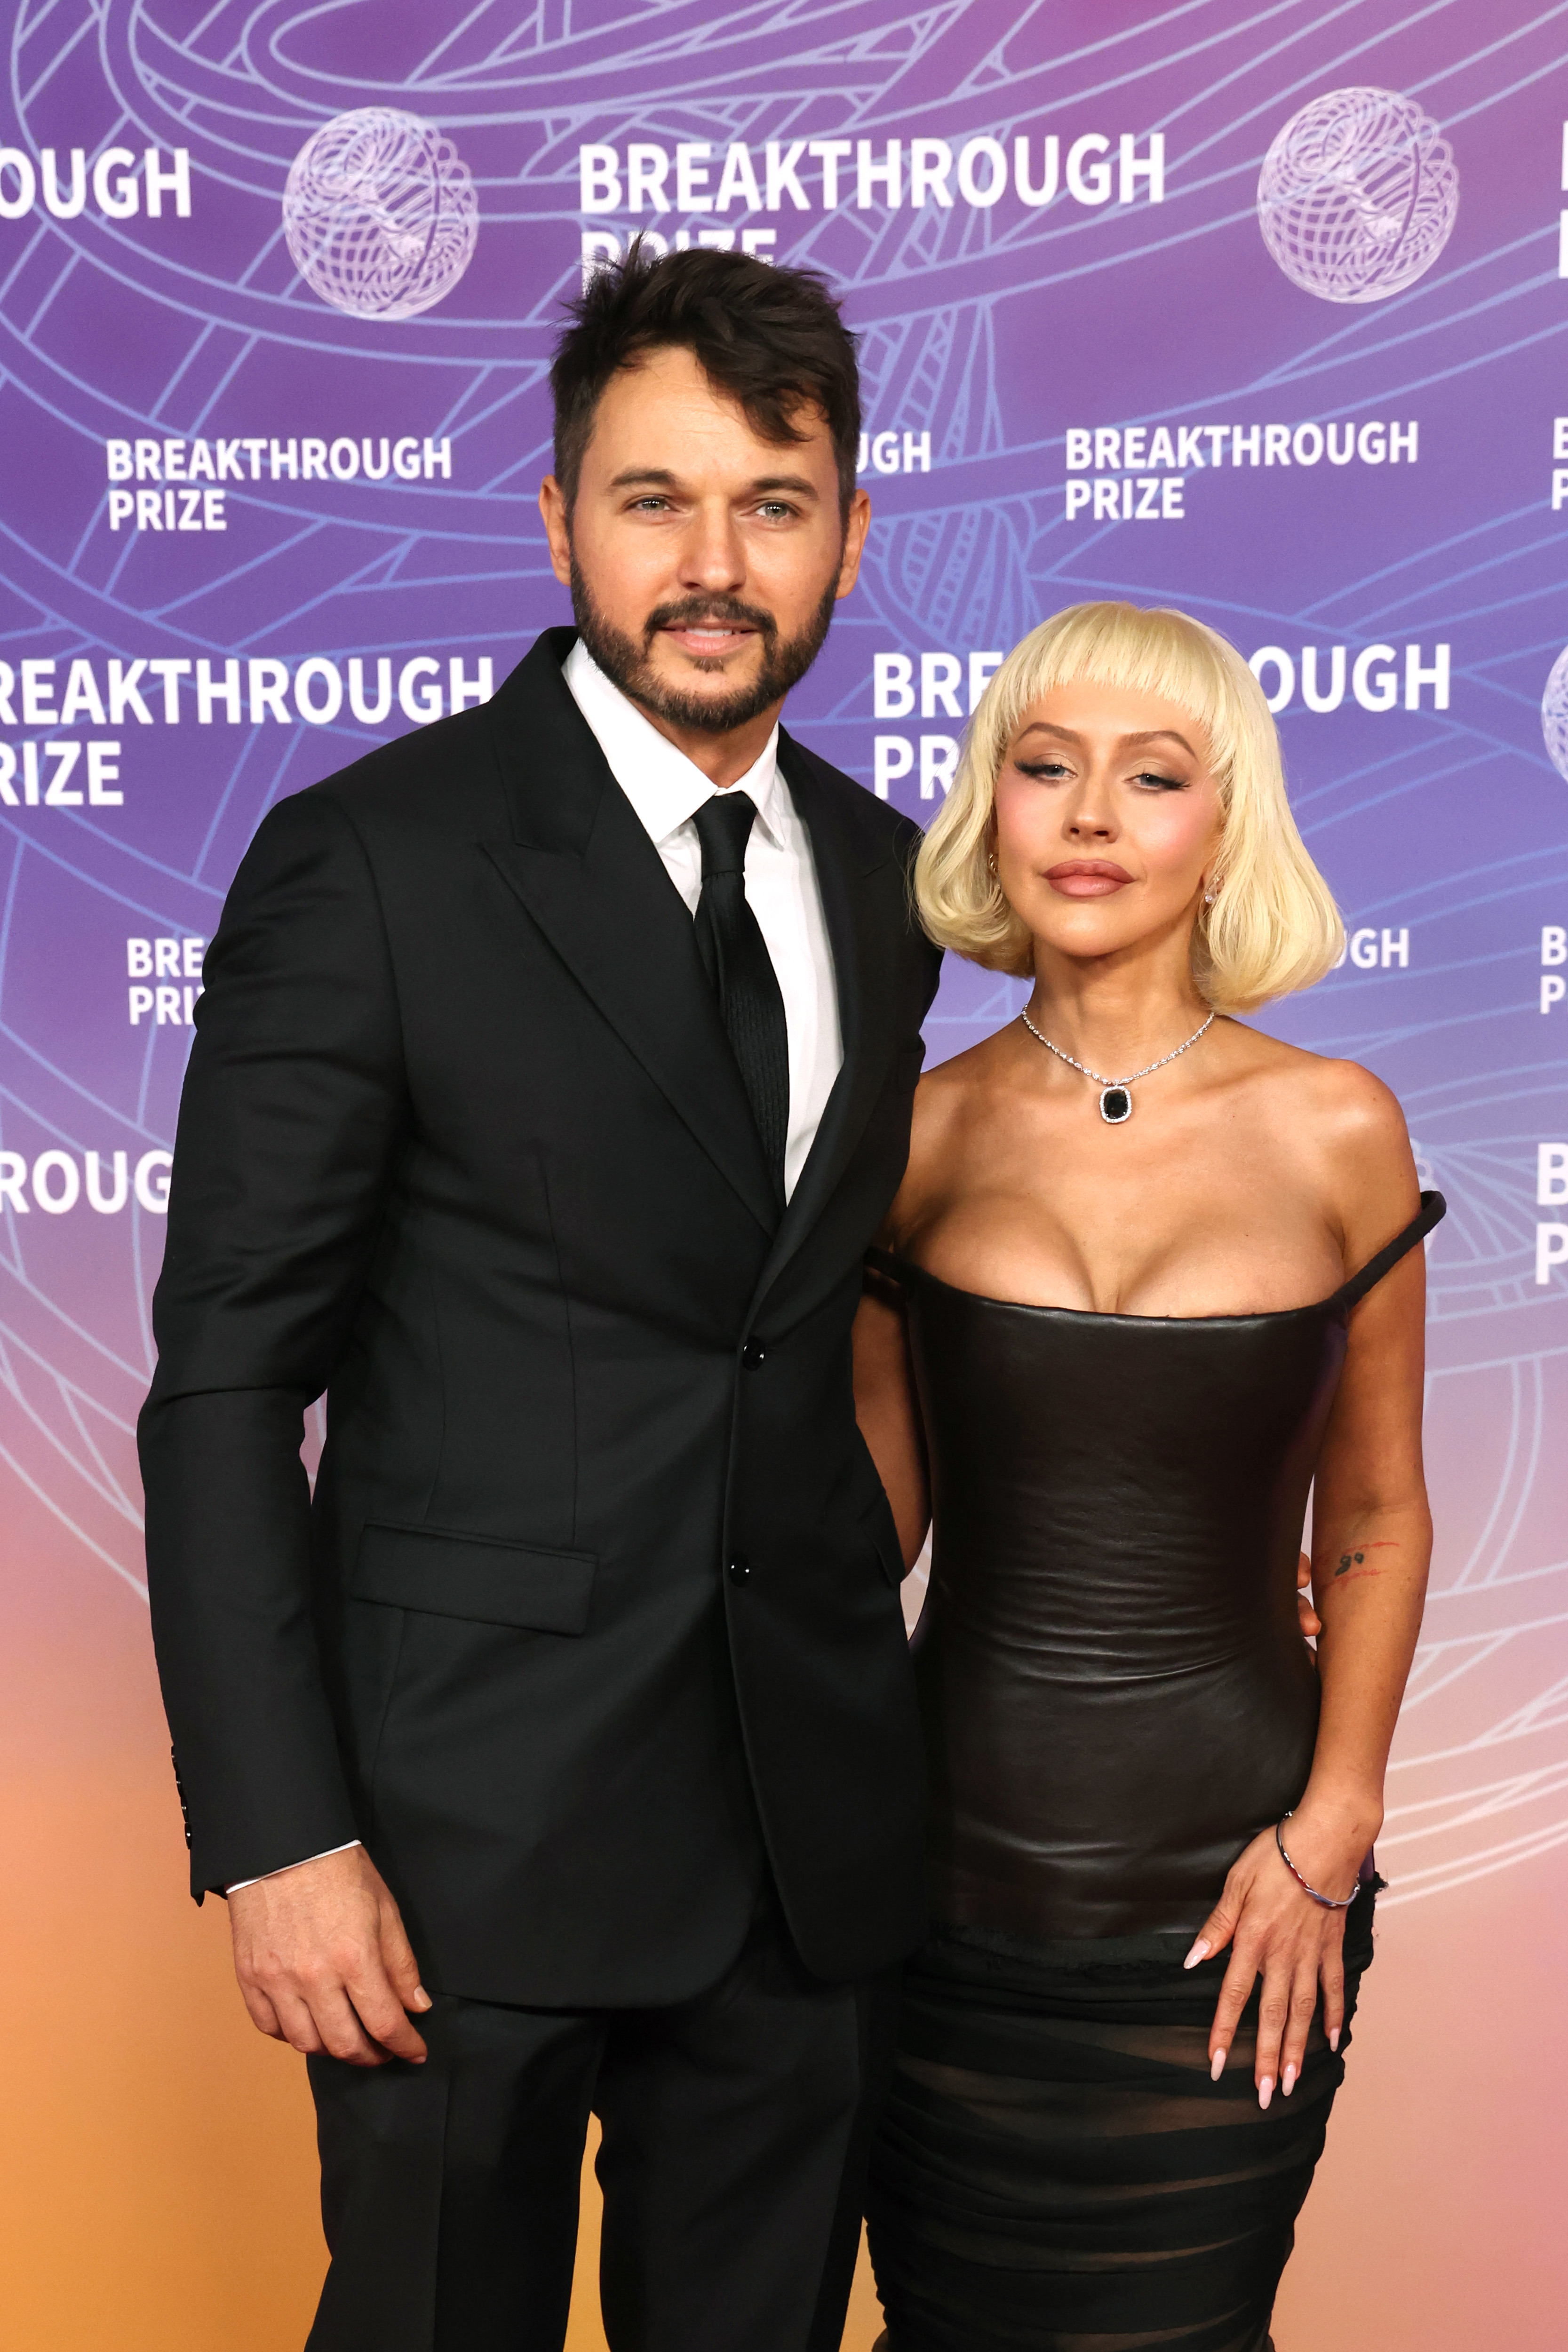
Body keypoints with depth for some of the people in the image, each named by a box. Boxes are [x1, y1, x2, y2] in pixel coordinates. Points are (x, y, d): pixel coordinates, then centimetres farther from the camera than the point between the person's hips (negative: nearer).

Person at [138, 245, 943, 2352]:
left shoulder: (882, 877, 7)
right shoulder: (371, 860, -10)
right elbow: (226, 1386, -11)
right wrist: (277, 1840, -15)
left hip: (817, 1824, 5)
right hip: (477, 1823, -5)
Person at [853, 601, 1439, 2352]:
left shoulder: (1333, 1130, -4)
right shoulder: (925, 1135, -2)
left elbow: (1373, 1516, 4)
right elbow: (874, 1501, 8)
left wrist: (1332, 1832, -4)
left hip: (1227, 1882, -1)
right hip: (952, 1860, 1)